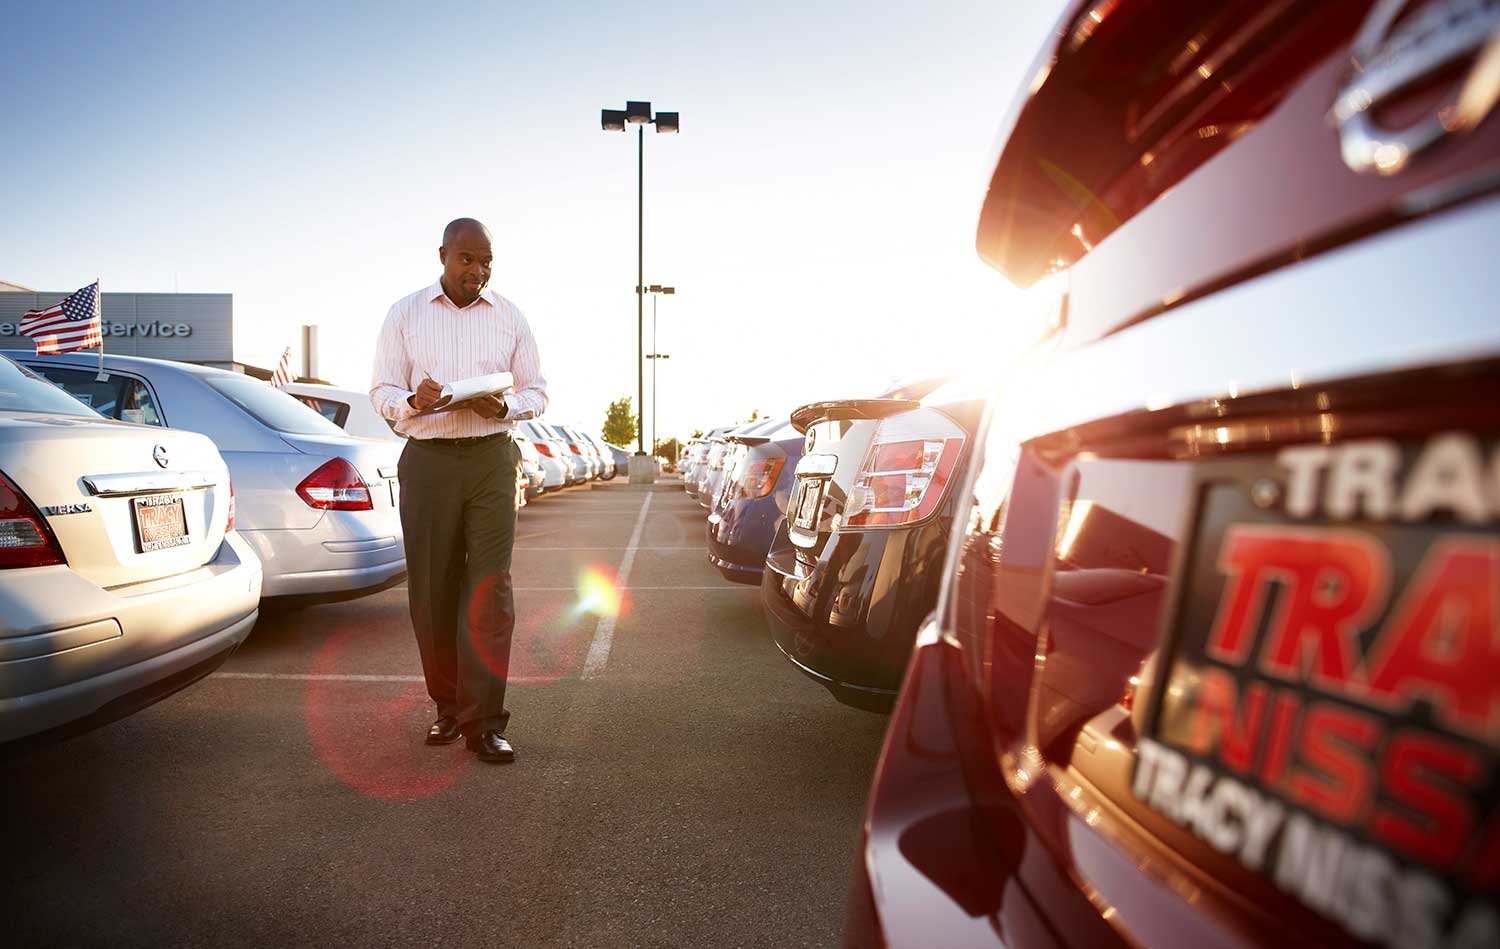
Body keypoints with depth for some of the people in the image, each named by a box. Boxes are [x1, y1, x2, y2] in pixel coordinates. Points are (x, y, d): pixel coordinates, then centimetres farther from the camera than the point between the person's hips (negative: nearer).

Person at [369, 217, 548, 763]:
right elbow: (381, 391, 8)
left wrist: (505, 406, -10)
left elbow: (537, 392, 12)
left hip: (492, 460, 0)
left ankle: (483, 722, -2)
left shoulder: (509, 317, 11)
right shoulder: (404, 315, 10)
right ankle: (448, 707, 20)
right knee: (432, 591, 4)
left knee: (490, 590, -7)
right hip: (427, 461, 1)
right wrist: (413, 401, -16)